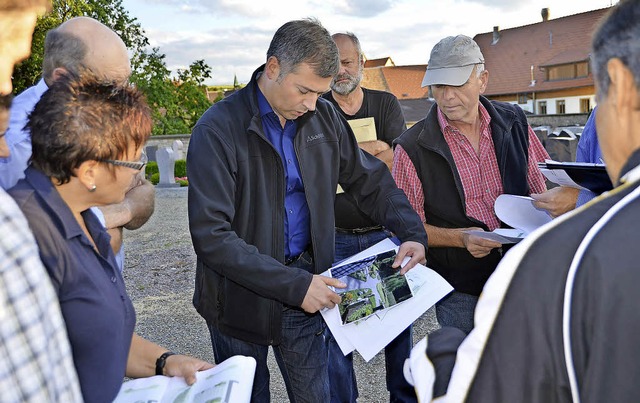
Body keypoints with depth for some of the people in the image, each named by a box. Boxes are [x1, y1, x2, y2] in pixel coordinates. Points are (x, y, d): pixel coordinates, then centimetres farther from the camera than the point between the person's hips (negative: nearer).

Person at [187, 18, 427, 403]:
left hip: (304, 293, 4)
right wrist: (294, 285, -26)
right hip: (242, 299, -3)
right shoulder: (218, 129, -18)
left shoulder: (324, 117, -1)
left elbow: (370, 179, 9)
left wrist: (412, 233, -7)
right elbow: (211, 235, -23)